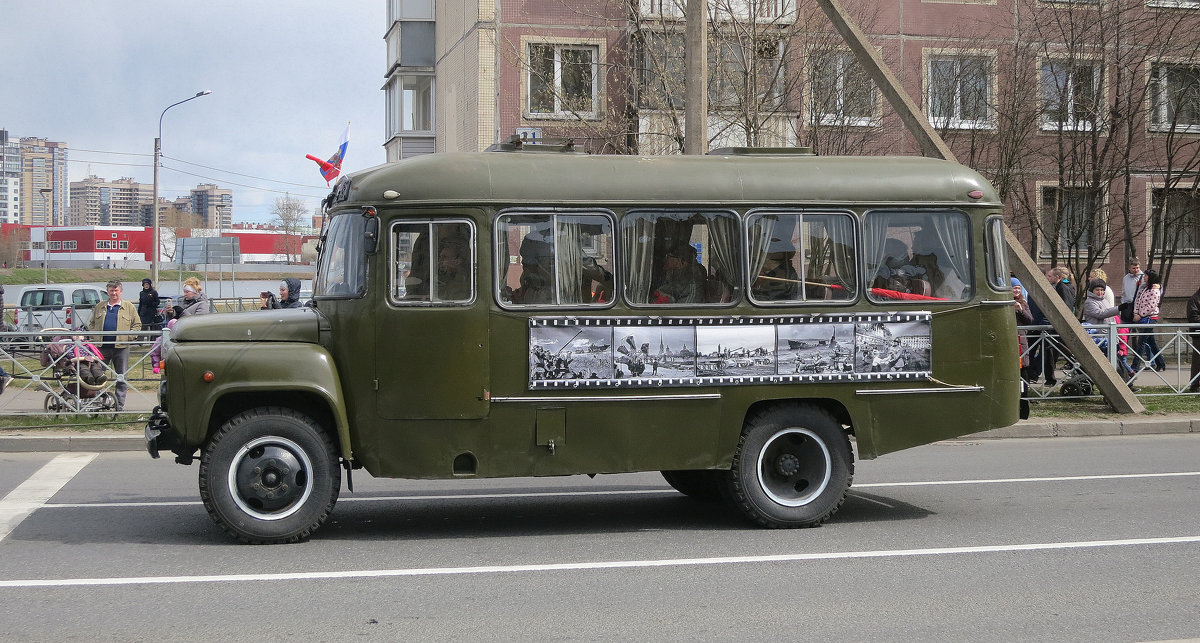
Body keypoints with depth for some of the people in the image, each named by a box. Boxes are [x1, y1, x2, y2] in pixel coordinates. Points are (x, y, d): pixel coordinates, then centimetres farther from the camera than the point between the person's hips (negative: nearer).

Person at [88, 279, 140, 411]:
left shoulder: (129, 307, 8)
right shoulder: (99, 307, 15)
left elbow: (137, 325, 7)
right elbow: (91, 324, 20)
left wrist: (128, 336, -7)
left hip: (121, 347, -2)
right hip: (102, 347, 2)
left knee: (121, 378, 3)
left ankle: (120, 406, 10)